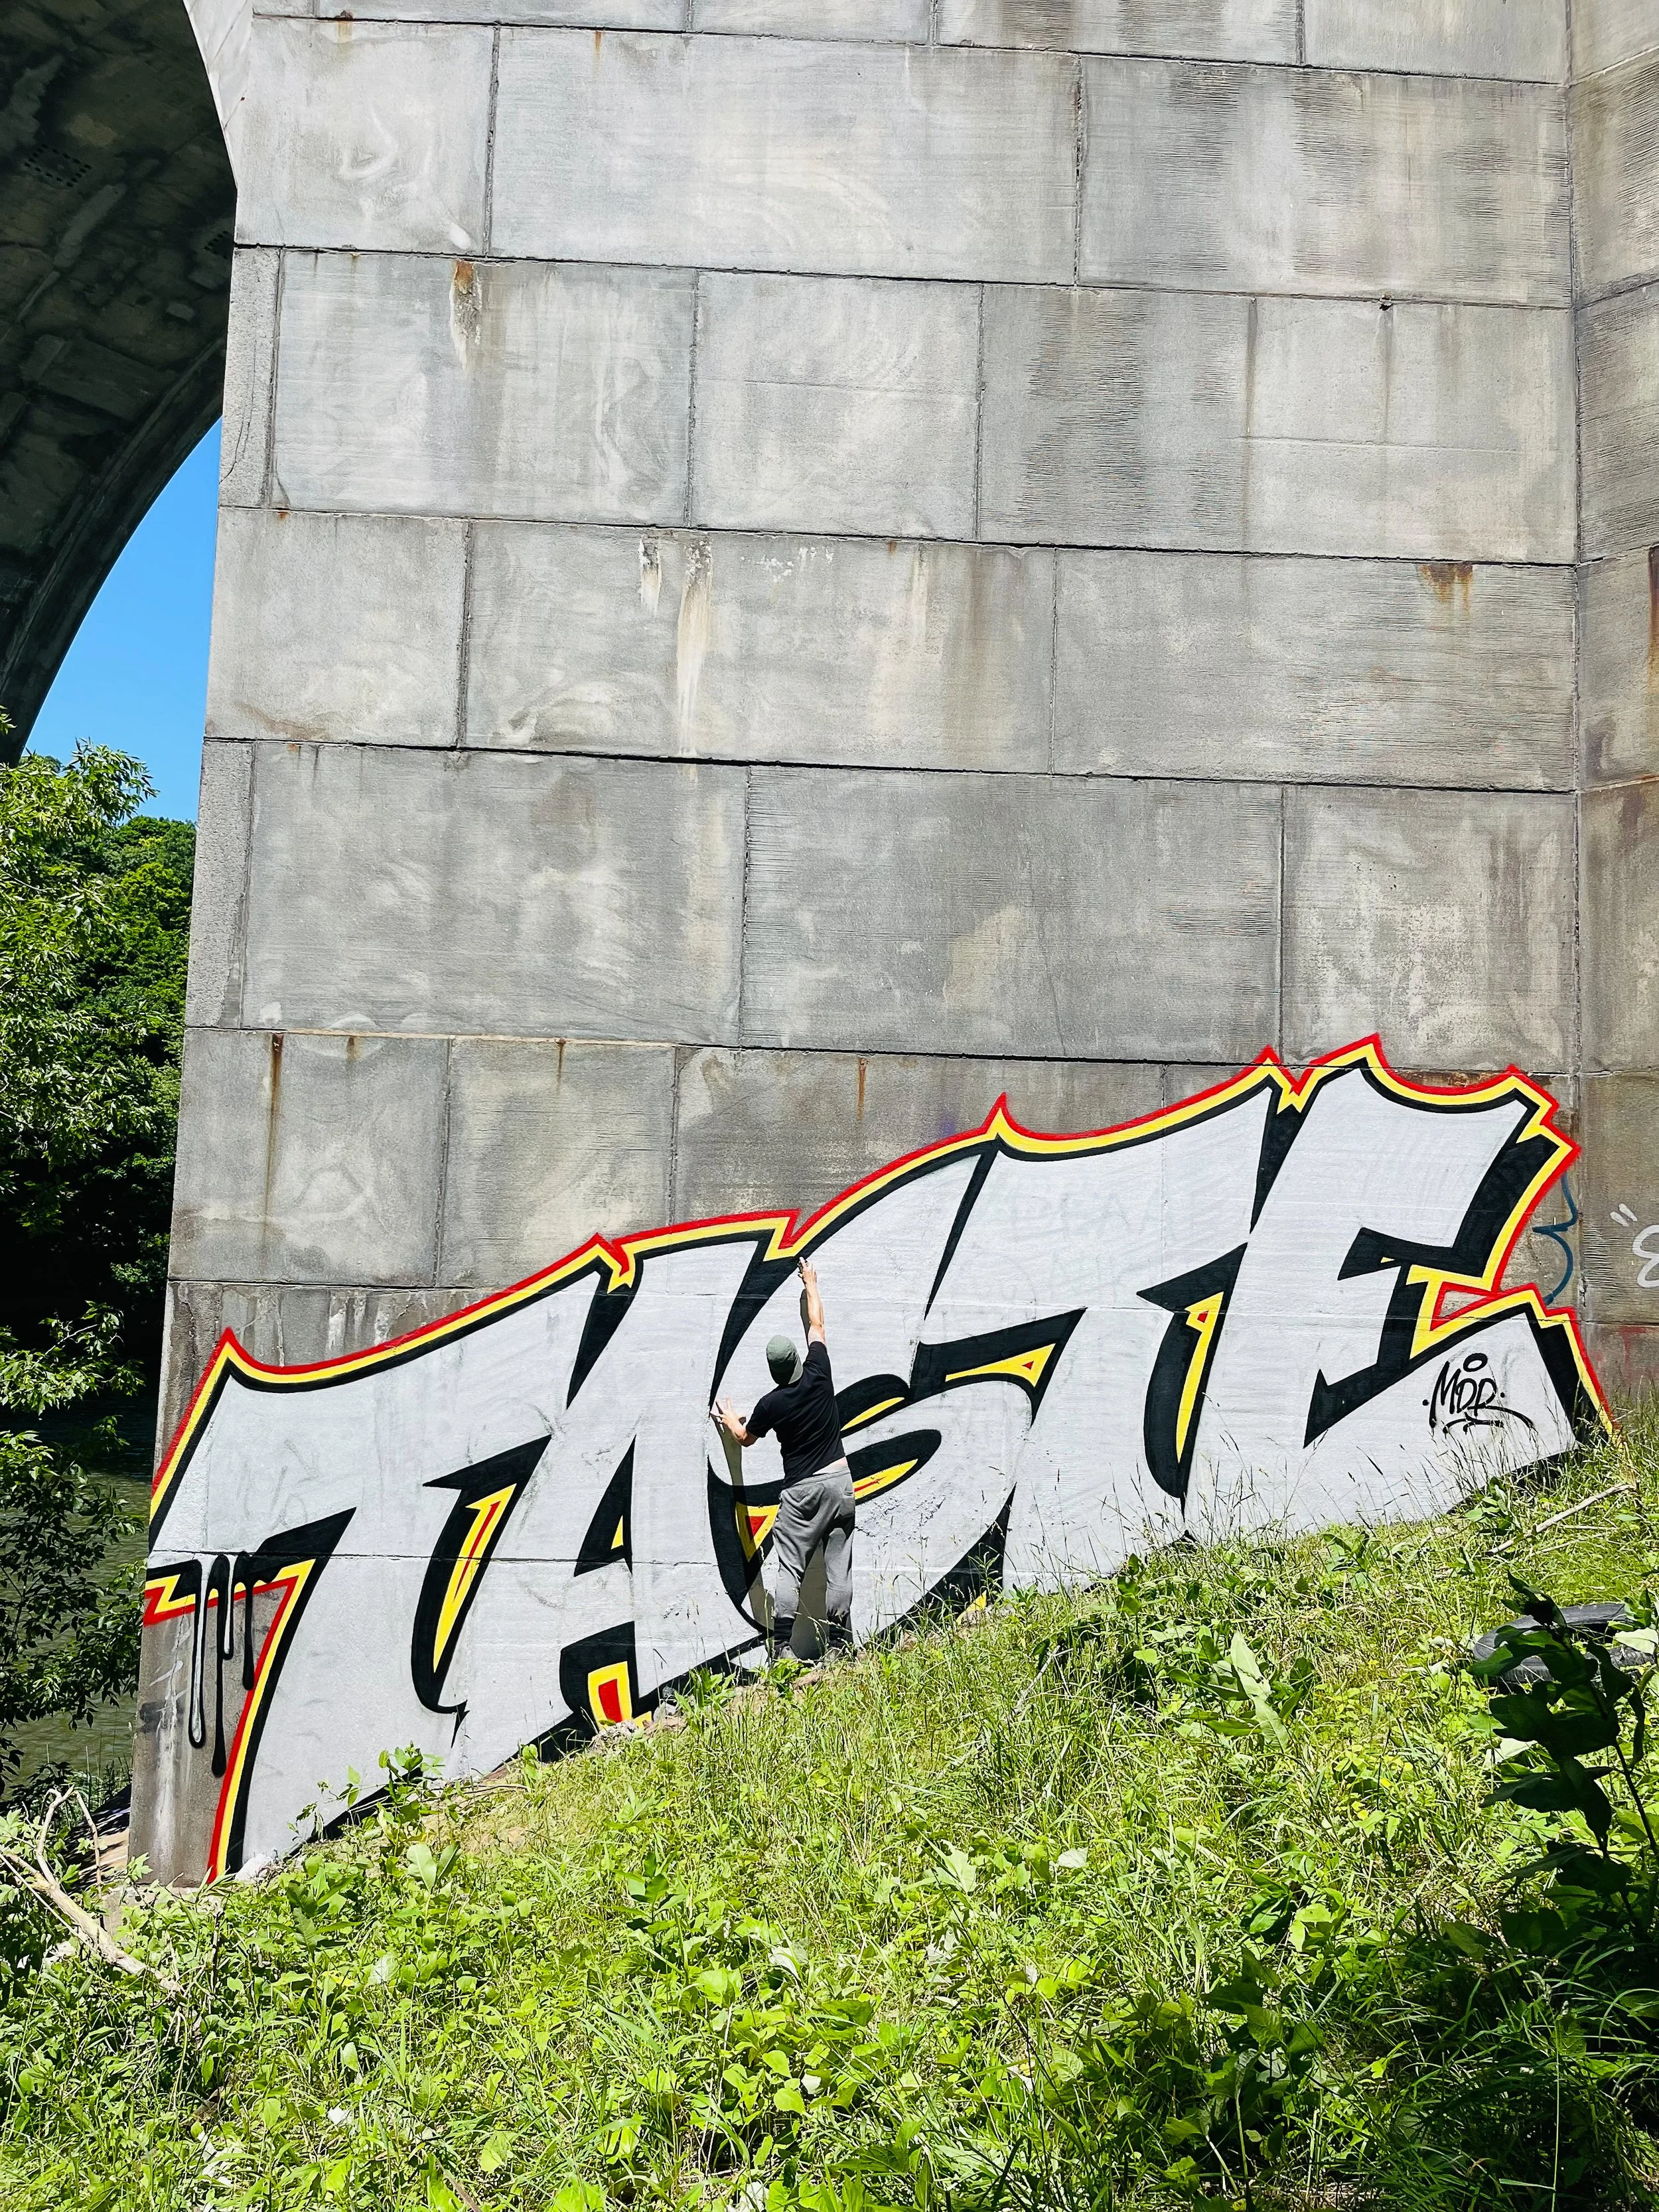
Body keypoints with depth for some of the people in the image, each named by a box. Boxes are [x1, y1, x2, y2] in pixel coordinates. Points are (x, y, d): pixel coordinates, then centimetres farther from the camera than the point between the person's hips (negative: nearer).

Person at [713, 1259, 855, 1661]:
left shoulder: (772, 1404, -7)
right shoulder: (819, 1375, -4)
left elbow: (744, 1437, 15)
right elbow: (816, 1324, 13)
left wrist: (728, 1417, 36)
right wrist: (811, 1284, 27)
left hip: (801, 1490, -3)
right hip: (839, 1481, 3)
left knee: (789, 1567, -2)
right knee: (838, 1567, 4)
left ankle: (781, 1647, -8)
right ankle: (838, 1645, 5)